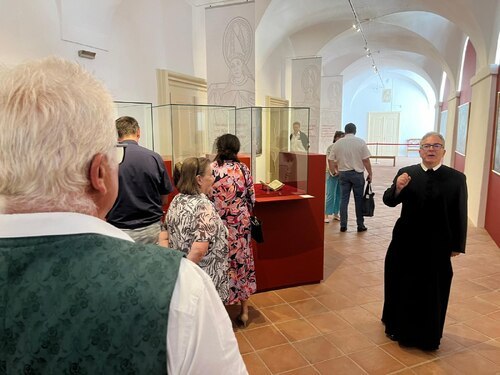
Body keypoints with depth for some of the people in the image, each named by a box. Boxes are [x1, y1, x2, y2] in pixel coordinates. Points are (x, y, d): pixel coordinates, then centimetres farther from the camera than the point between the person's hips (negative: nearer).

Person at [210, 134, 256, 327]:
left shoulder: (210, 169, -9)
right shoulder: (243, 169, -4)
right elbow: (251, 198, 0)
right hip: (240, 224, 2)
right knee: (241, 262, 15)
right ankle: (244, 311, 25)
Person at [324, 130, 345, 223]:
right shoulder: (331, 148, -5)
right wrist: (333, 172, -18)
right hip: (333, 174, -4)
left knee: (339, 194, 9)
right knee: (331, 195, -3)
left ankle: (336, 213, 20)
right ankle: (326, 214, 4)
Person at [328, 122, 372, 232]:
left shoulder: (338, 143, 2)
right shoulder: (360, 142, -4)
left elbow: (330, 160, 2)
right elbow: (366, 160, -7)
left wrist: (333, 171, 17)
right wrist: (370, 174, 3)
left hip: (343, 174, 2)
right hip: (357, 173, -2)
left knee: (344, 199, 8)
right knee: (359, 200, 8)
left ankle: (343, 225, 8)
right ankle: (360, 225, 14)